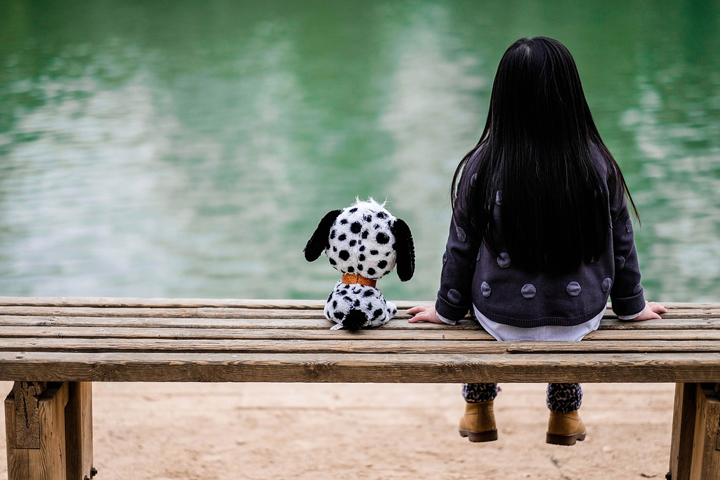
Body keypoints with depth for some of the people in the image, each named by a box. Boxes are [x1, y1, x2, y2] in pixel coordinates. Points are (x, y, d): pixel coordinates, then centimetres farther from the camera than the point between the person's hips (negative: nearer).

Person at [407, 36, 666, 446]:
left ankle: (479, 409, 44)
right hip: (580, 320, 1)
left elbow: (461, 250, -7)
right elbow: (622, 246, -2)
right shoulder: (600, 166, -14)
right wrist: (631, 306, 16)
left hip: (502, 321, -1)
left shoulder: (482, 167, -18)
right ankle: (566, 414, 47)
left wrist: (447, 310, 10)